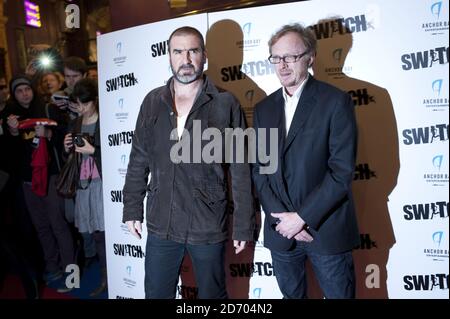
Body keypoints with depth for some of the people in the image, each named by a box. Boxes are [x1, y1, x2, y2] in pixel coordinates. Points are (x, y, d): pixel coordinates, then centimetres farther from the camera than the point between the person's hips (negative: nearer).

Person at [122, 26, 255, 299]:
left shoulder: (226, 104, -6)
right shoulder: (153, 102, 3)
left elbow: (241, 170, -6)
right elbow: (139, 160, 8)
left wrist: (244, 225, -6)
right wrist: (133, 208, 6)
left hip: (209, 227, -2)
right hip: (160, 224, 3)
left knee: (213, 294, 16)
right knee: (157, 293, 18)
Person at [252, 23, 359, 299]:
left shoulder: (336, 101, -8)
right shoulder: (263, 109, 7)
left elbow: (342, 171, -14)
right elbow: (259, 171, 4)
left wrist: (302, 217, -15)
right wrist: (283, 218, -7)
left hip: (327, 231, -4)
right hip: (281, 232, 4)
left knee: (339, 294, 11)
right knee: (291, 294, 18)